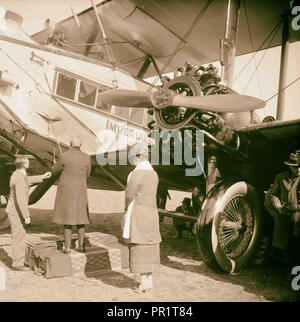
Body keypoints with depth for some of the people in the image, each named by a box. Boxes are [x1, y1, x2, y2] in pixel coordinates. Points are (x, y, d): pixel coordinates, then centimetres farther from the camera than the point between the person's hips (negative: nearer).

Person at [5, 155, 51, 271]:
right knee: (19, 237, -3)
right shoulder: (20, 179, -24)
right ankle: (18, 264, 5)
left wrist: (42, 177, 32)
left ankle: (18, 260, 26)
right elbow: (20, 199, -29)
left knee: (20, 235, 17)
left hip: (14, 210, 10)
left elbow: (28, 180, 29)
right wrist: (26, 216, -27)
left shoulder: (18, 173, 6)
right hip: (16, 212, -10)